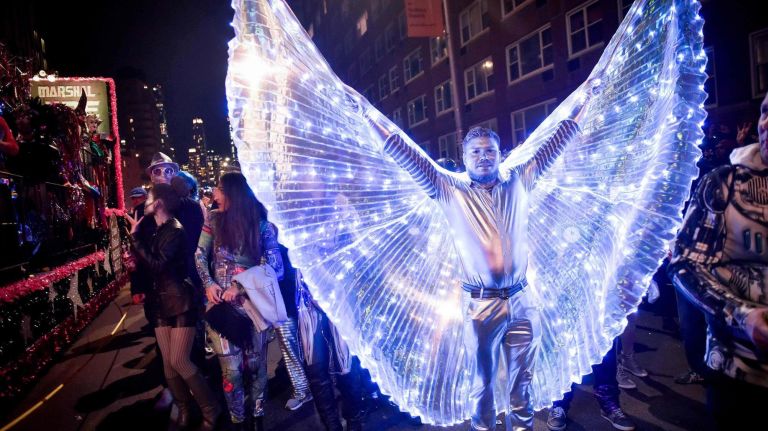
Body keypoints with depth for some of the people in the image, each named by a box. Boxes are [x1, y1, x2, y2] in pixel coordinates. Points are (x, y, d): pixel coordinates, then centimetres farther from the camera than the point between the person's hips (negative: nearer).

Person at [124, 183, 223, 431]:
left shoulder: (175, 230, -14)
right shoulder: (156, 231, 11)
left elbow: (158, 265, -24)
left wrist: (135, 237, -19)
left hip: (181, 302, -8)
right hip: (162, 303, 8)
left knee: (179, 361, -10)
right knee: (168, 361, 8)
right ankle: (184, 410, 21)